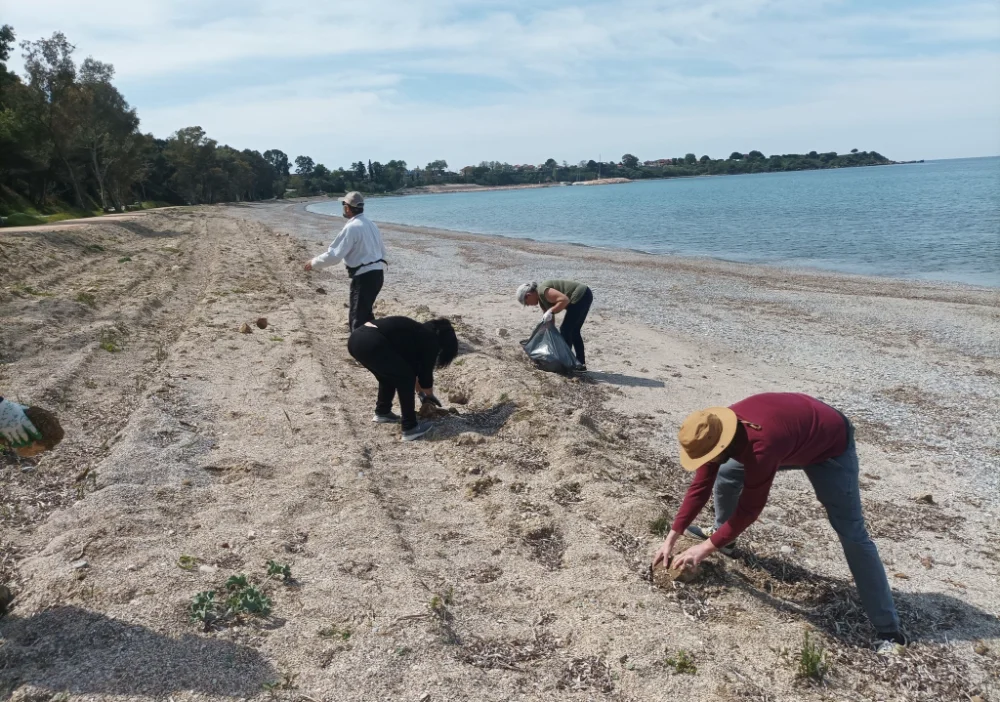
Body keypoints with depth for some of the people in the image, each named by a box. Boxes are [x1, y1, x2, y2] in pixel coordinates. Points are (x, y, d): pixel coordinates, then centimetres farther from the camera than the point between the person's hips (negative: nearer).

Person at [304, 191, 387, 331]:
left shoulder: (351, 227, -15)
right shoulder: (371, 224, 12)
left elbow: (334, 255, -17)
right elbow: (382, 250, 21)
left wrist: (314, 263, -3)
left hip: (363, 277, -9)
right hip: (377, 274, 9)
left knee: (357, 317, -3)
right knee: (364, 311, 25)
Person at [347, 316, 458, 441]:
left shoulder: (420, 334, 29)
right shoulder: (431, 342, 7)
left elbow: (414, 367, 40)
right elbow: (425, 375, 14)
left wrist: (421, 392, 50)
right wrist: (429, 395, 33)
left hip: (356, 338, 9)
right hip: (371, 344, -9)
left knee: (389, 375, 28)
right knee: (406, 378, 7)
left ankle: (382, 412, 40)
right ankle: (409, 428, 10)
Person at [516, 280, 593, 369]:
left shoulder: (543, 292, -16)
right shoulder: (541, 299, 14)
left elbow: (564, 300, -26)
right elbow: (548, 321, 18)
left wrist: (550, 312, -21)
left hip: (581, 296, -11)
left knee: (565, 330, -3)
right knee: (573, 331, 18)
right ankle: (581, 363, 23)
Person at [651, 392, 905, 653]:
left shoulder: (760, 447, -42)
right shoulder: (716, 430, -19)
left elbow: (749, 510, -31)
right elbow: (700, 486, -10)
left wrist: (706, 548, -25)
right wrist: (671, 538, -11)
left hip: (831, 445, -7)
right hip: (797, 429, 7)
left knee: (852, 534, -10)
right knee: (726, 473, 8)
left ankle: (889, 630, -4)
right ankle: (723, 536, 32)